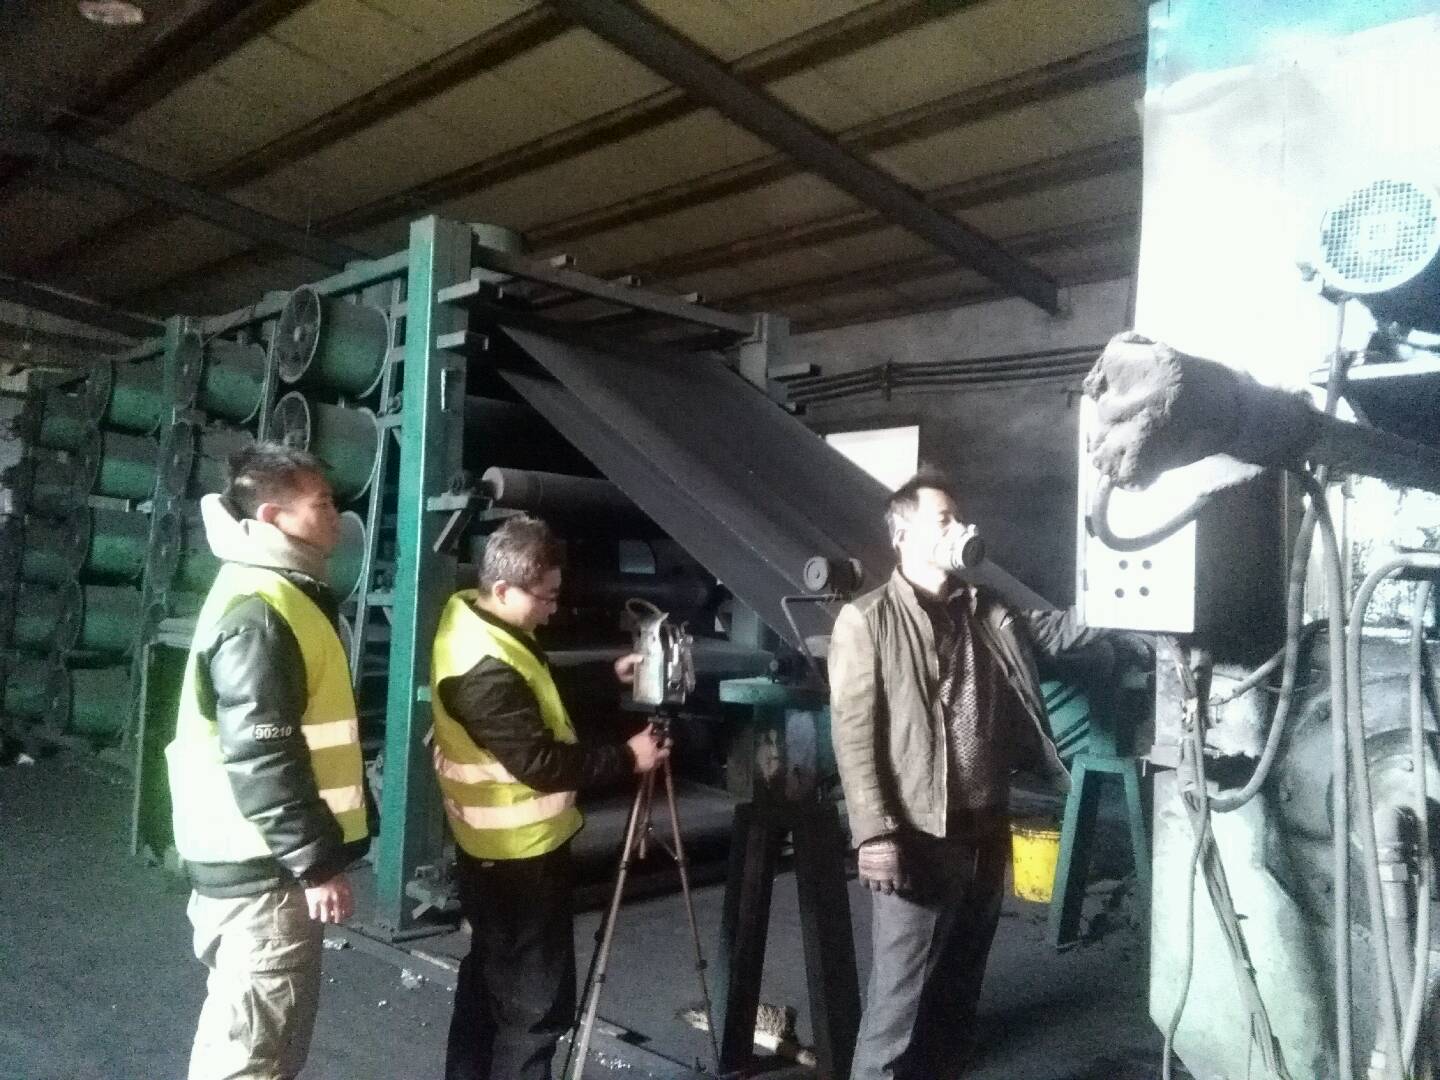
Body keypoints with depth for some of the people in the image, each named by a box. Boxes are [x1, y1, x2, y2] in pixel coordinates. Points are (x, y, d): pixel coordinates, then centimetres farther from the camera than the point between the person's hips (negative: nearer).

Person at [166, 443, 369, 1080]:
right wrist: (317, 863, -20)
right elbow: (262, 759, -25)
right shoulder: (259, 610, -20)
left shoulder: (281, 592, 13)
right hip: (264, 865, -10)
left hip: (267, 858, 10)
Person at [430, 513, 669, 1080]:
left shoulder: (474, 621, 3)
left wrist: (609, 675, 5)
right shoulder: (484, 669, -28)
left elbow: (538, 693, 15)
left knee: (490, 978, 23)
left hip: (498, 846, 10)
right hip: (520, 853, -10)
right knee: (536, 1002, 2)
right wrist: (626, 757, -16)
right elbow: (540, 762, -25)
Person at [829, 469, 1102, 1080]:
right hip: (918, 841, -6)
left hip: (986, 835, 6)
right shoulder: (866, 621, -7)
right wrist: (874, 833, -18)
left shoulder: (989, 611, 10)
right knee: (899, 997, 1)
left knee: (960, 986, 19)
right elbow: (853, 733, -12)